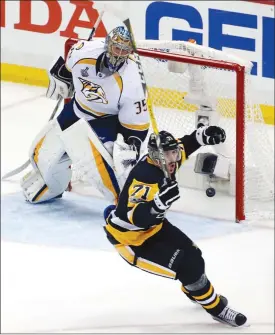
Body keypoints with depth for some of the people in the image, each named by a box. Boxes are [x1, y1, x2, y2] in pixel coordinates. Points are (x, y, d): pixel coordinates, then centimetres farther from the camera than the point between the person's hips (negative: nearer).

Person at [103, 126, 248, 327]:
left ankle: (196, 291, 49)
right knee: (188, 266, -14)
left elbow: (186, 145, 10)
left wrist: (205, 134, -9)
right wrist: (160, 202, -60)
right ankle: (217, 308, 4)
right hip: (128, 235, -9)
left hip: (151, 224, 9)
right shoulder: (146, 177, -37)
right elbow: (137, 218, -45)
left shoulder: (163, 161, -11)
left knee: (190, 252, 19)